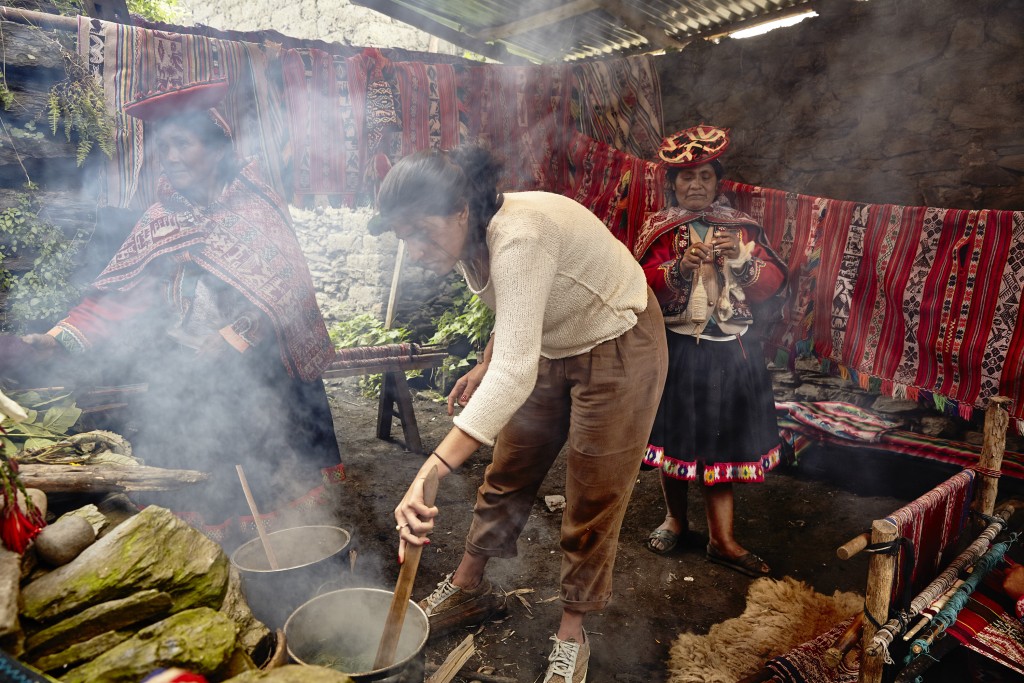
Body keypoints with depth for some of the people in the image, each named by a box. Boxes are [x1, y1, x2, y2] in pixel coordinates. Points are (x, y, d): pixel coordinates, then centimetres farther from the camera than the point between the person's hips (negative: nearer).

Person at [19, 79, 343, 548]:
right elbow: (116, 297, -1)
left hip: (264, 381, -2)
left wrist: (232, 336, -17)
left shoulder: (255, 206, 0)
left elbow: (287, 290, -7)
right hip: (187, 389, 2)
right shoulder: (159, 224, 7)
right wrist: (60, 340, -16)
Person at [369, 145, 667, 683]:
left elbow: (515, 373, -46)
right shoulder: (472, 239, -8)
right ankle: (467, 587, 34)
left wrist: (431, 471, -50)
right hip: (552, 348, 8)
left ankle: (571, 632, 22)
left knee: (593, 498, 2)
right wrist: (483, 366, 7)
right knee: (508, 470, 14)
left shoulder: (518, 239, -35)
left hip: (617, 350, -8)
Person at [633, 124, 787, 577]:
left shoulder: (741, 227, 9)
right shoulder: (659, 228, 2)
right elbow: (641, 282, -11)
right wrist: (680, 267, -27)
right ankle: (675, 519, 31)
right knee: (675, 433, 8)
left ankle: (722, 539, 18)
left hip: (730, 349, 2)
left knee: (721, 439, 6)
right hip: (676, 348, -1)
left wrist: (740, 258, -16)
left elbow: (773, 282, 1)